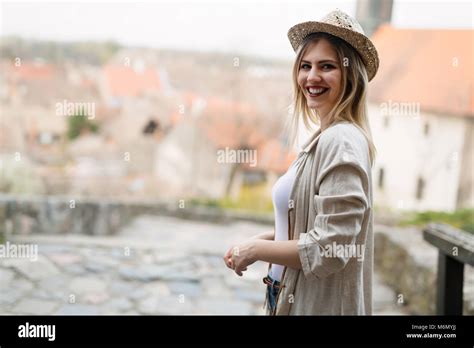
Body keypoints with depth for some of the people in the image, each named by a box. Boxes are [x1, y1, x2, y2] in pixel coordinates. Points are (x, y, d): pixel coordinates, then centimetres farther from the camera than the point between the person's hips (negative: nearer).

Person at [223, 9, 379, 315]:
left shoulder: (341, 141, -21)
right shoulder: (324, 139, 7)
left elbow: (329, 250, -26)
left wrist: (256, 249, -14)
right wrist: (257, 240, 3)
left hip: (322, 305, -8)